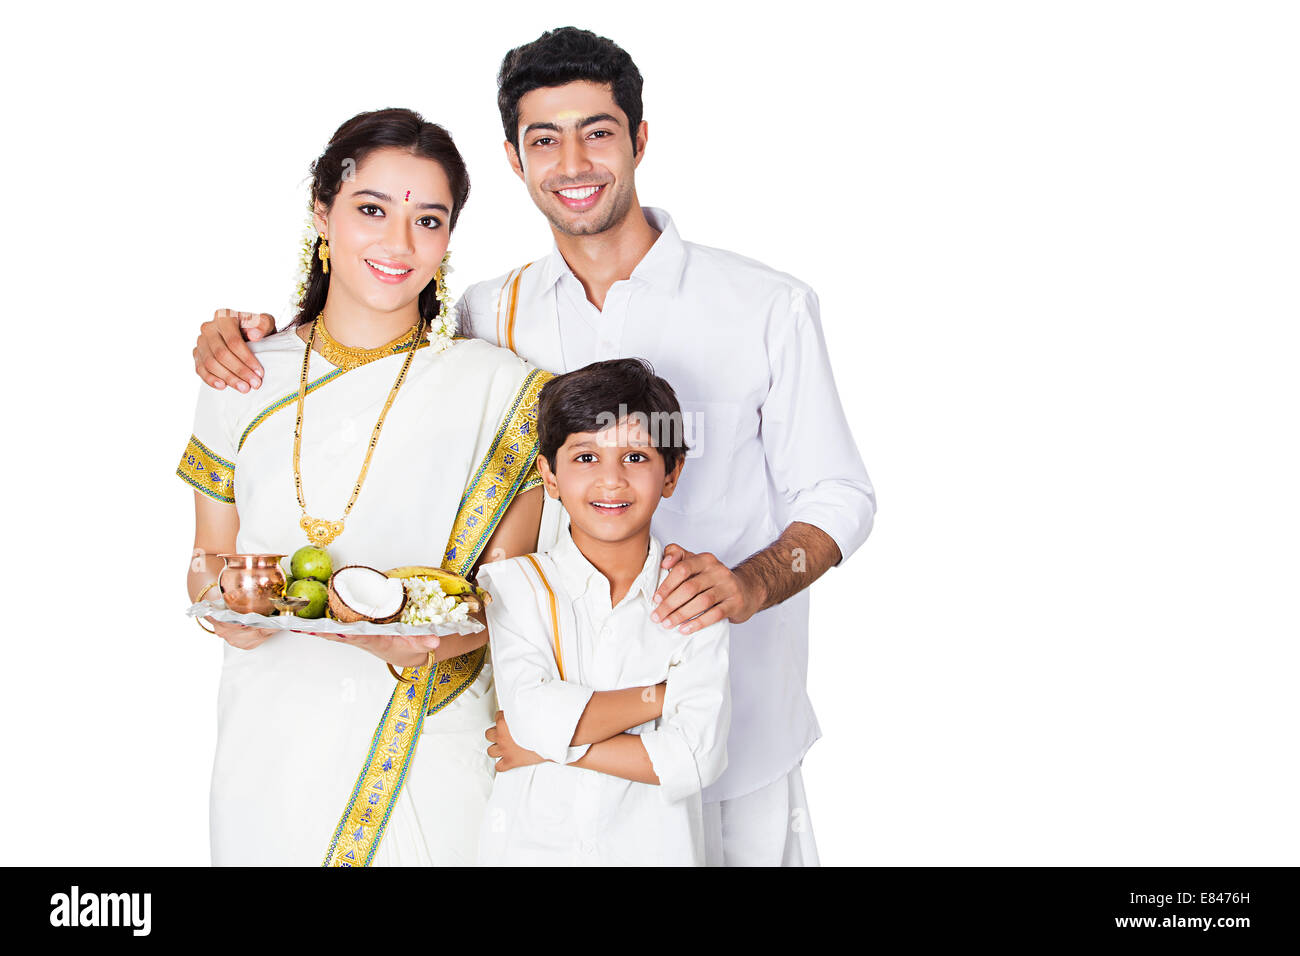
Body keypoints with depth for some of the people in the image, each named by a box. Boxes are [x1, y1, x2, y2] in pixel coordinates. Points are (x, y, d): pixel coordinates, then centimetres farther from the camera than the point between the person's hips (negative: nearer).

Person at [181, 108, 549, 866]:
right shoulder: (243, 383, 2)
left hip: (431, 749, -2)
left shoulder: (499, 386, -7)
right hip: (272, 742, 3)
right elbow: (210, 556, 12)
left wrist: (415, 636, -25)